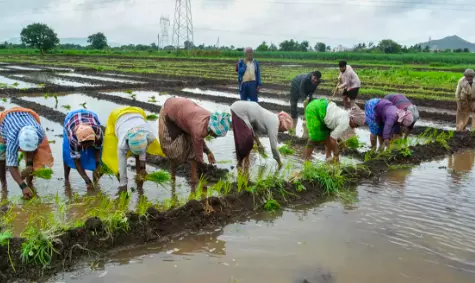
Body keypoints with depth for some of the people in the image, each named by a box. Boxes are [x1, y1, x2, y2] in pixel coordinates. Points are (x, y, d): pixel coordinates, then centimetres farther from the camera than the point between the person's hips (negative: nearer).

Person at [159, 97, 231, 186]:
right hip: (169, 112, -7)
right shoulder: (200, 129, -39)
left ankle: (194, 178, 2)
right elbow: (198, 155, -27)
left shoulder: (210, 119, -17)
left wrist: (208, 152, -4)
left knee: (192, 143, -2)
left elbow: (199, 139, 2)